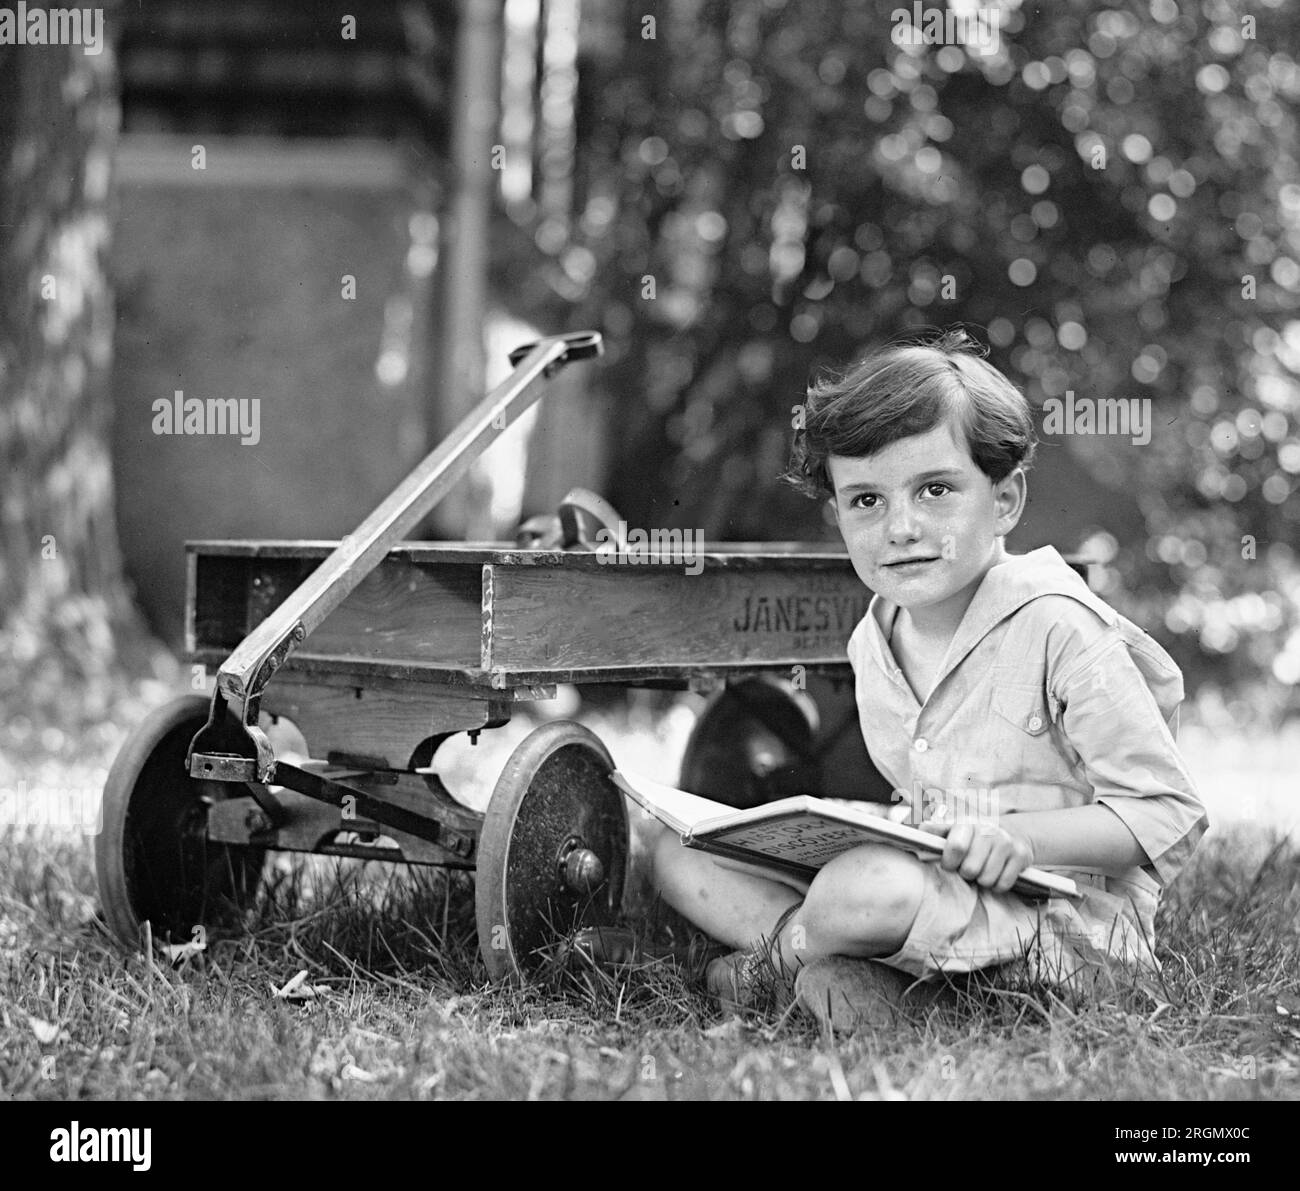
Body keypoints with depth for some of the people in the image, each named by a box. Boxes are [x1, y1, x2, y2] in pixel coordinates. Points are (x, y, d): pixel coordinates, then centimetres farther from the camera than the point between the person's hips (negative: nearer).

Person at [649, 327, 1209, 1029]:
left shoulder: (1057, 628, -17)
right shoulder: (872, 642, 6)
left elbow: (1170, 814, -16)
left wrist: (1019, 837, -27)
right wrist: (882, 827, 0)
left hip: (1055, 920, -7)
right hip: (929, 886, 8)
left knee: (867, 888, -38)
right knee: (680, 854, 4)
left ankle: (781, 949, -3)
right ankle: (840, 967, -15)